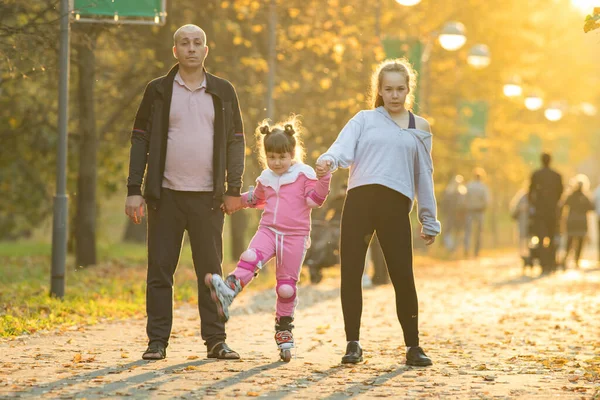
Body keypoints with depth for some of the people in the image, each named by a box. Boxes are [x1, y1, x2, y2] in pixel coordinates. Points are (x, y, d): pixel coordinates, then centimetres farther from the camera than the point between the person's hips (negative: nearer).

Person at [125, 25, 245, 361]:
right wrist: (134, 190, -2)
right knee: (160, 271, 2)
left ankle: (216, 340, 8)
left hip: (208, 197, 0)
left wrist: (234, 189, 0)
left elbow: (236, 141, 9)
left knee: (211, 271, 3)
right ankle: (157, 341, 7)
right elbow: (140, 140, 5)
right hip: (166, 195, 0)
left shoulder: (223, 92, 8)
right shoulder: (158, 91, 5)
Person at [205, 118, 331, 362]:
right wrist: (237, 200, 28)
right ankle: (228, 292, -50)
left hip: (295, 236, -3)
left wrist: (323, 179, -20)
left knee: (287, 287, 0)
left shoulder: (304, 174, 2)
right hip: (268, 231, 3)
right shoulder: (266, 178, 17)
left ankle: (284, 333, 13)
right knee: (250, 258, -29)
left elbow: (314, 200, -8)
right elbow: (257, 199, 36)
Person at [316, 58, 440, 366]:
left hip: (395, 206, 0)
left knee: (403, 277, -5)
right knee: (350, 273, -3)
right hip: (359, 201, 0)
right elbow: (343, 148, -2)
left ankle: (413, 346, 6)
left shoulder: (420, 128, 18)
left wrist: (429, 221, 16)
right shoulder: (364, 119, 14)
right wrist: (328, 161, -26)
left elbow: (424, 176, 19)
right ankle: (353, 343, 8)